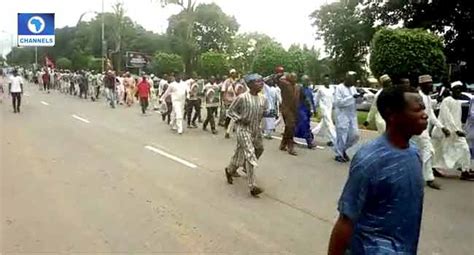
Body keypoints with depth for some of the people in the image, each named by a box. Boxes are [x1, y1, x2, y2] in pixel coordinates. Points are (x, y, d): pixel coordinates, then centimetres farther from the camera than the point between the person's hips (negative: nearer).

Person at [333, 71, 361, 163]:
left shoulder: (353, 88, 12)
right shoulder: (339, 88, -9)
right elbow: (338, 102, -18)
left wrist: (359, 96, -5)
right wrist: (352, 97, -21)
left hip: (352, 115, 7)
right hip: (342, 115, -7)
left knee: (355, 135, 6)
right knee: (342, 135, -1)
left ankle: (343, 150, 27)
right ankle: (339, 154, 15)